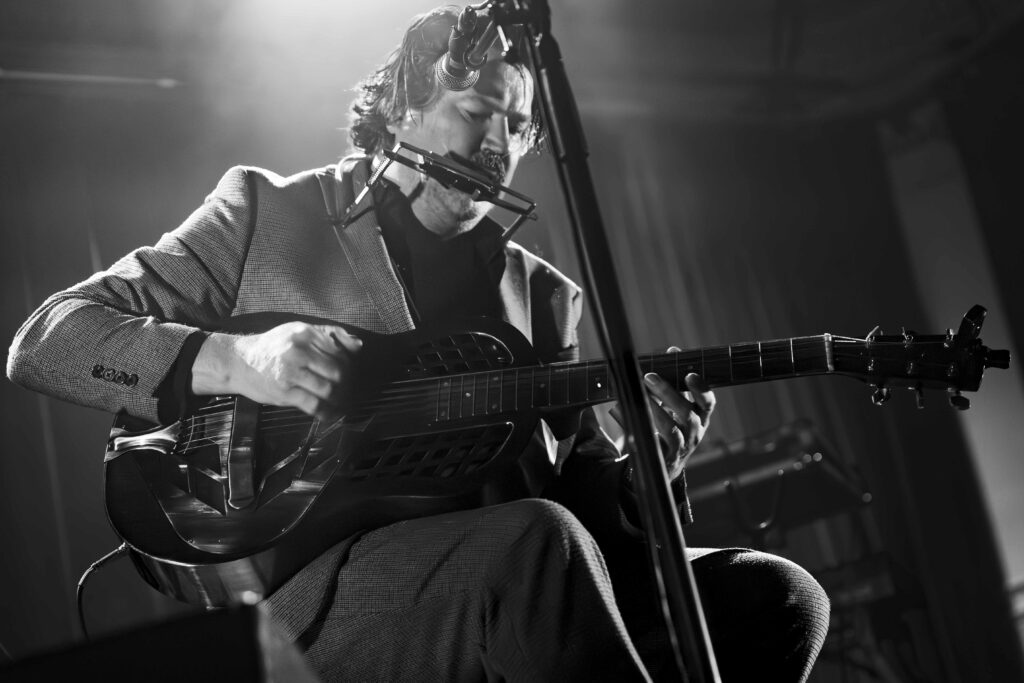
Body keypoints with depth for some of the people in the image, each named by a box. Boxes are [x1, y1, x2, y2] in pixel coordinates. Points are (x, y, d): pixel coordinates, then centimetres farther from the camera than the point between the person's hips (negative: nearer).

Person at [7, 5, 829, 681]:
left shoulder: (541, 291, 21)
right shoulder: (265, 210, 10)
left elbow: (578, 491, 18)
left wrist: (646, 466, -6)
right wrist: (230, 361, -14)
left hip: (499, 580, 5)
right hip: (307, 575, -4)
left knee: (774, 594, -15)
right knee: (540, 542, -34)